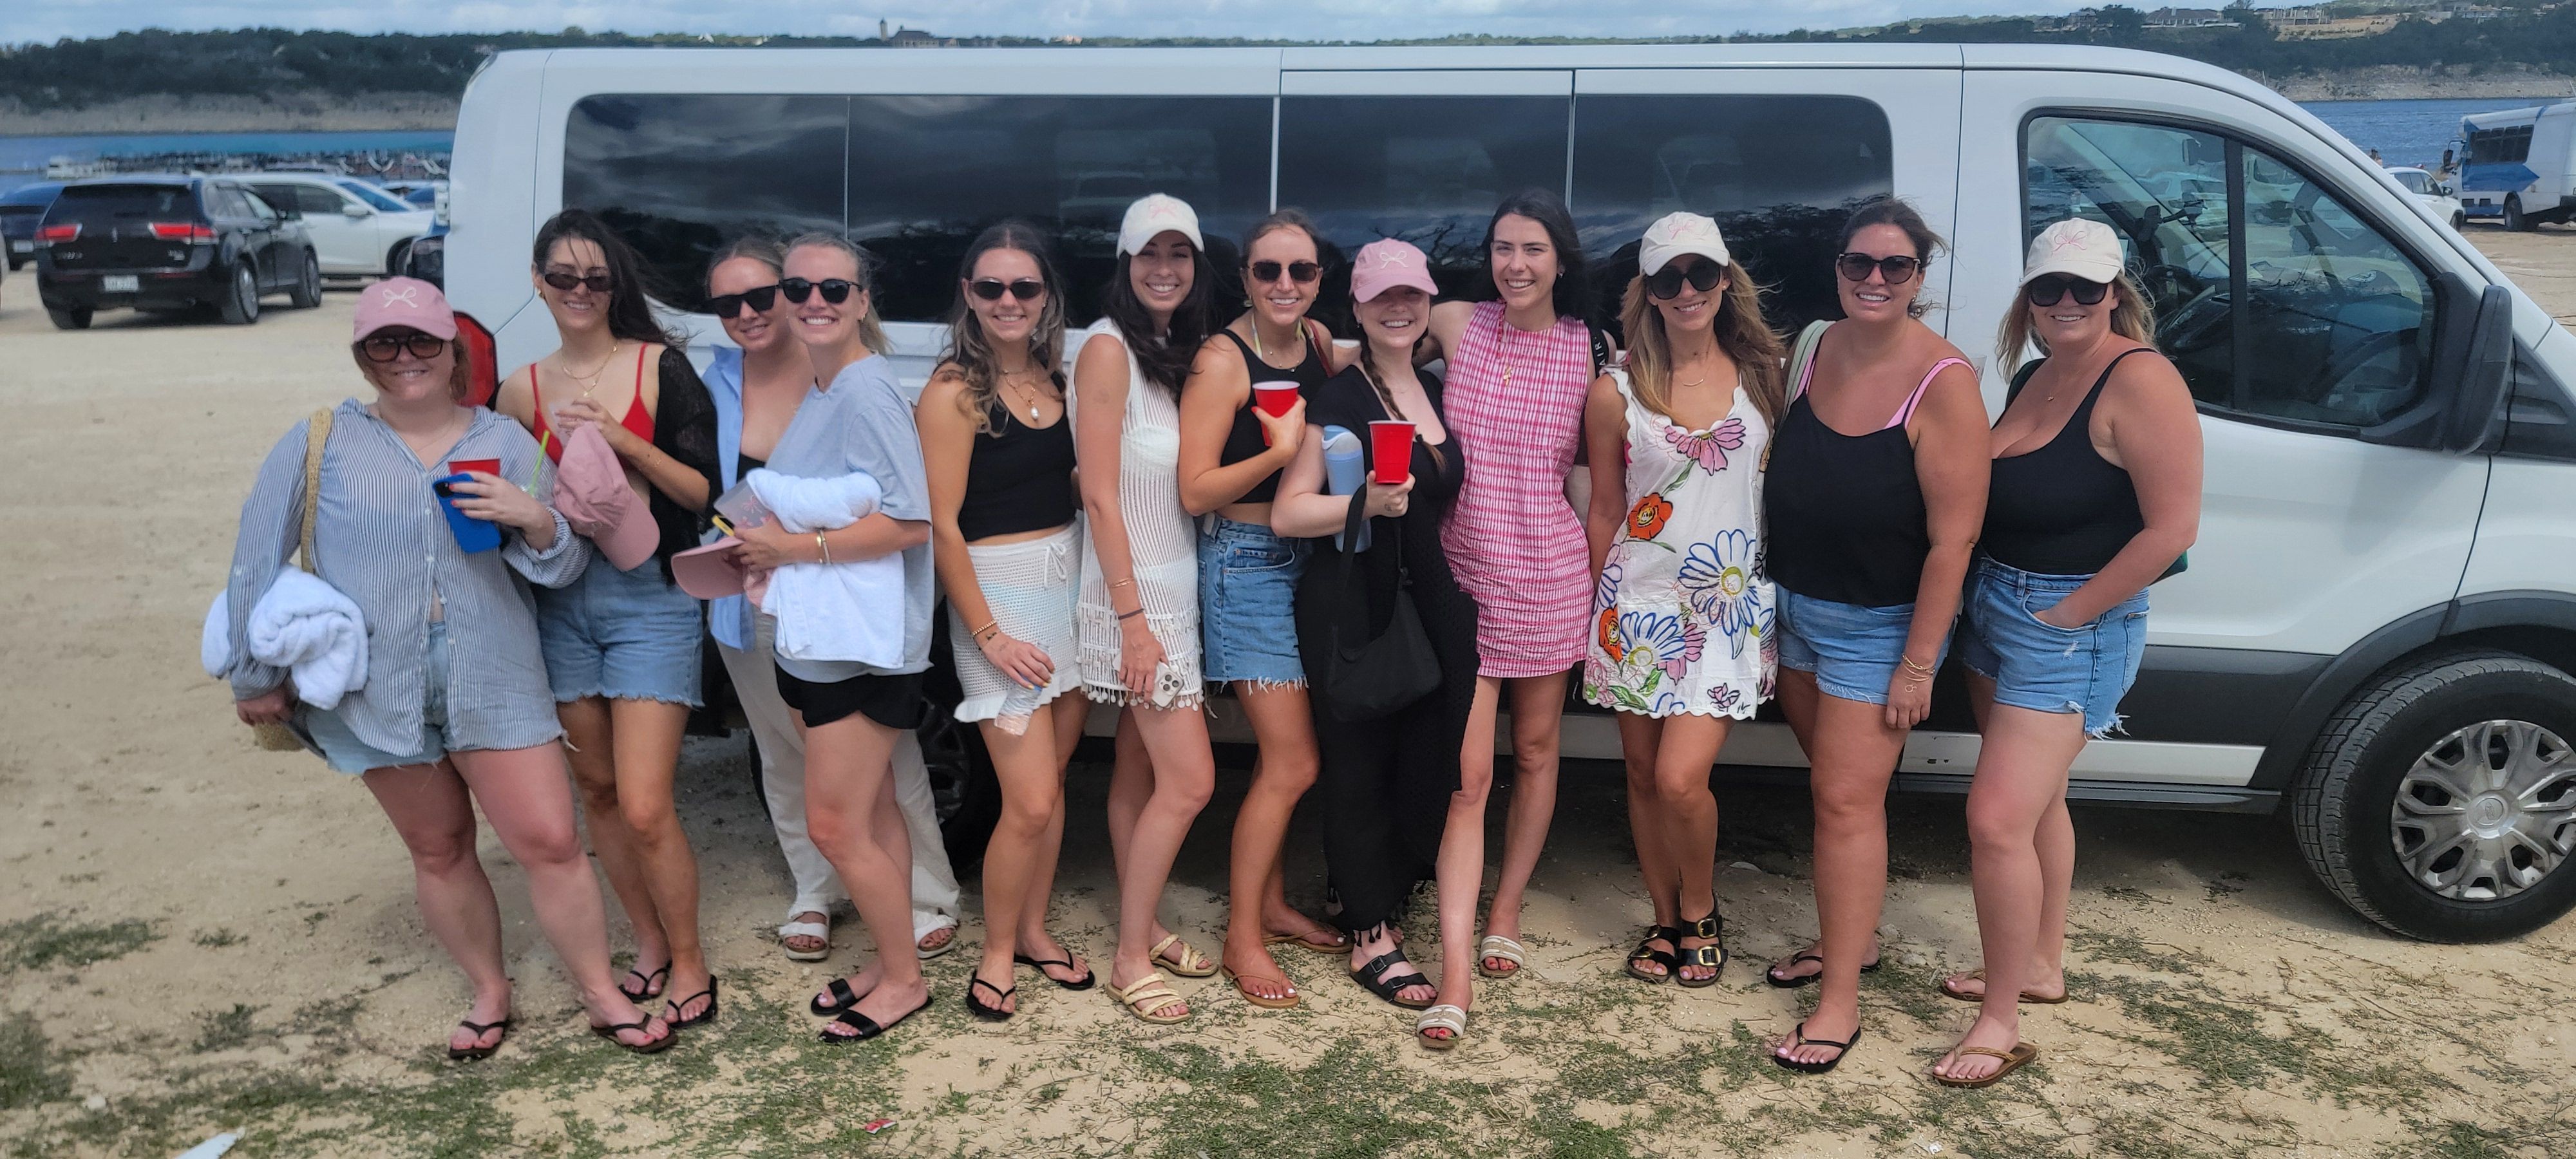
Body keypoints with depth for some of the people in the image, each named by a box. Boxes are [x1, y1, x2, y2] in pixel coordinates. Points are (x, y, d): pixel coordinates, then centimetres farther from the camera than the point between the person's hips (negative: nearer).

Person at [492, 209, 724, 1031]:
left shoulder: (661, 367, -2)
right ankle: (649, 945, 29)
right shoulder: (522, 391, 8)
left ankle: (688, 962, 10)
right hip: (561, 601, 4)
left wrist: (625, 442, -17)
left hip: (650, 599, -4)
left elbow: (703, 491, -7)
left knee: (645, 807, -9)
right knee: (597, 790, 12)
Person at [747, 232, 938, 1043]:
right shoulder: (818, 393, 11)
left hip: (864, 641, -9)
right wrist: (762, 548, 3)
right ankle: (890, 961, 28)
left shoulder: (867, 390, -17)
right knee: (870, 812, 16)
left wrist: (795, 548, -19)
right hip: (811, 635, 9)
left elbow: (911, 522, -23)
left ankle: (904, 979, 15)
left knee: (834, 826, -3)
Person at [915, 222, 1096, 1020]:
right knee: (1031, 802, -6)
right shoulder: (954, 392, -10)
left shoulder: (1054, 378, 8)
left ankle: (1033, 930, 28)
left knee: (1053, 776, 10)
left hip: (1068, 585, 6)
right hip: (999, 593, -6)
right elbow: (942, 526, -12)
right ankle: (996, 952, 16)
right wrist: (989, 635, -13)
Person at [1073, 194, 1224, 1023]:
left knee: (1139, 769, 14)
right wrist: (1132, 619, -19)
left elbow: (1190, 482, 12)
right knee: (1190, 780, -7)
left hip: (1176, 586, 7)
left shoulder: (1180, 351, 10)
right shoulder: (1108, 348, -13)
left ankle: (1142, 930, 25)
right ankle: (1131, 958, 7)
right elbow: (1100, 496, -17)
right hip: (1136, 591, -7)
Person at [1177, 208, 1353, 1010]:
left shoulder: (1320, 343, 6)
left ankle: (1271, 905, 30)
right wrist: (1281, 450, -24)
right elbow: (1195, 491, -18)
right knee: (1293, 763, -6)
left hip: (1307, 556, 7)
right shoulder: (1223, 360, -14)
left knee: (1280, 754, 14)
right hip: (1245, 563, -7)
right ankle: (1242, 938, 9)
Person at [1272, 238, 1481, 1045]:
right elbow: (1287, 513, -11)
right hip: (1352, 607, -6)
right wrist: (1365, 503, -24)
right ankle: (1371, 941, 16)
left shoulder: (1435, 392, 13)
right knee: (1362, 769, 3)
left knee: (1427, 766, 7)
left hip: (1430, 602, 6)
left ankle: (1381, 915, 25)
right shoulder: (1339, 397, -6)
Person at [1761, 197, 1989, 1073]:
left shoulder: (1943, 384, -19)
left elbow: (1952, 538, -19)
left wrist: (1918, 664, -19)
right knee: (1832, 781, 17)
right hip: (1796, 607, 6)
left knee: (1847, 798, -5)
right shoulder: (1808, 351, 0)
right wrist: (1768, 602, 9)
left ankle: (1840, 1002, 5)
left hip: (1879, 625, -6)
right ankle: (1850, 935, 36)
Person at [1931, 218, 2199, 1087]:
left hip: (2071, 627, -8)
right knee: (2037, 802, 21)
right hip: (1995, 606, 9)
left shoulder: (2139, 381, -18)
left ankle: (2001, 1024, 4)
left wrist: (2069, 613, -17)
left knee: (1998, 820, -11)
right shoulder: (2038, 373, 8)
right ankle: (2042, 967, 38)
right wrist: (1991, 593, 2)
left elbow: (2171, 528, -22)